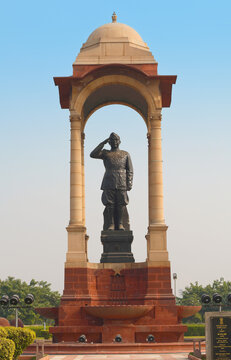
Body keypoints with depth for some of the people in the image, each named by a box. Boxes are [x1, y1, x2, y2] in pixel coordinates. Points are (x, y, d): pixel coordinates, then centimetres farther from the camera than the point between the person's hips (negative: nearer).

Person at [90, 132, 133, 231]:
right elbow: (93, 154, -5)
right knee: (109, 205, -4)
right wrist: (103, 143, -4)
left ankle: (120, 225, 1)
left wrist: (129, 184, -4)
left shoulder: (125, 154, 12)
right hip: (109, 184, 0)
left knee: (121, 204, -4)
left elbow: (130, 171, 8)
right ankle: (110, 225, -2)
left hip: (122, 184, 0)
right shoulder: (105, 153, 12)